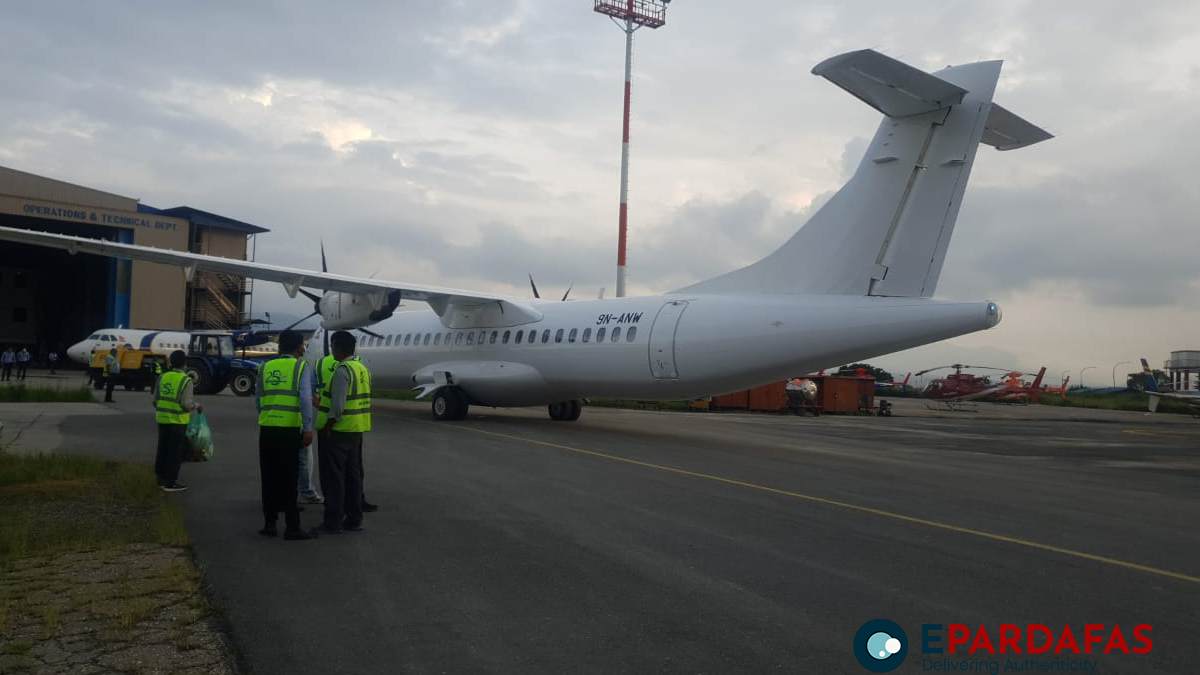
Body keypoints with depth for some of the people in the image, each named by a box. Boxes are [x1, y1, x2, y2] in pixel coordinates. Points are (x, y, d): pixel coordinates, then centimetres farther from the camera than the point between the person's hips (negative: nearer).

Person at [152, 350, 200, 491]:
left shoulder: (162, 378, 3)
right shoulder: (186, 380, -13)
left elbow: (155, 400, 5)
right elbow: (186, 403, -17)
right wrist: (197, 406, 3)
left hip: (162, 419, 6)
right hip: (178, 420, -6)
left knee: (162, 449, 15)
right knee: (175, 451, 0)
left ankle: (161, 478, 23)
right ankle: (170, 482, 2)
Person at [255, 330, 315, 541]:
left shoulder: (265, 367, 9)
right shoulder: (301, 367, -2)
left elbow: (258, 398, 11)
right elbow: (305, 398, -12)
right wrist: (308, 428, -14)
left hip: (267, 429, 3)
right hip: (290, 430, -3)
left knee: (269, 477, 12)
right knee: (289, 479, 2)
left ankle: (269, 523, 17)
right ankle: (292, 527, 4)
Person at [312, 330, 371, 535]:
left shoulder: (342, 371, -17)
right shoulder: (363, 368, 11)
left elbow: (337, 405, -23)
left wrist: (327, 427, -14)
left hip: (340, 431, -9)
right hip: (358, 431, 9)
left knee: (333, 476, -1)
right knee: (353, 474, 14)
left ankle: (333, 523, 3)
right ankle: (354, 519, 19)